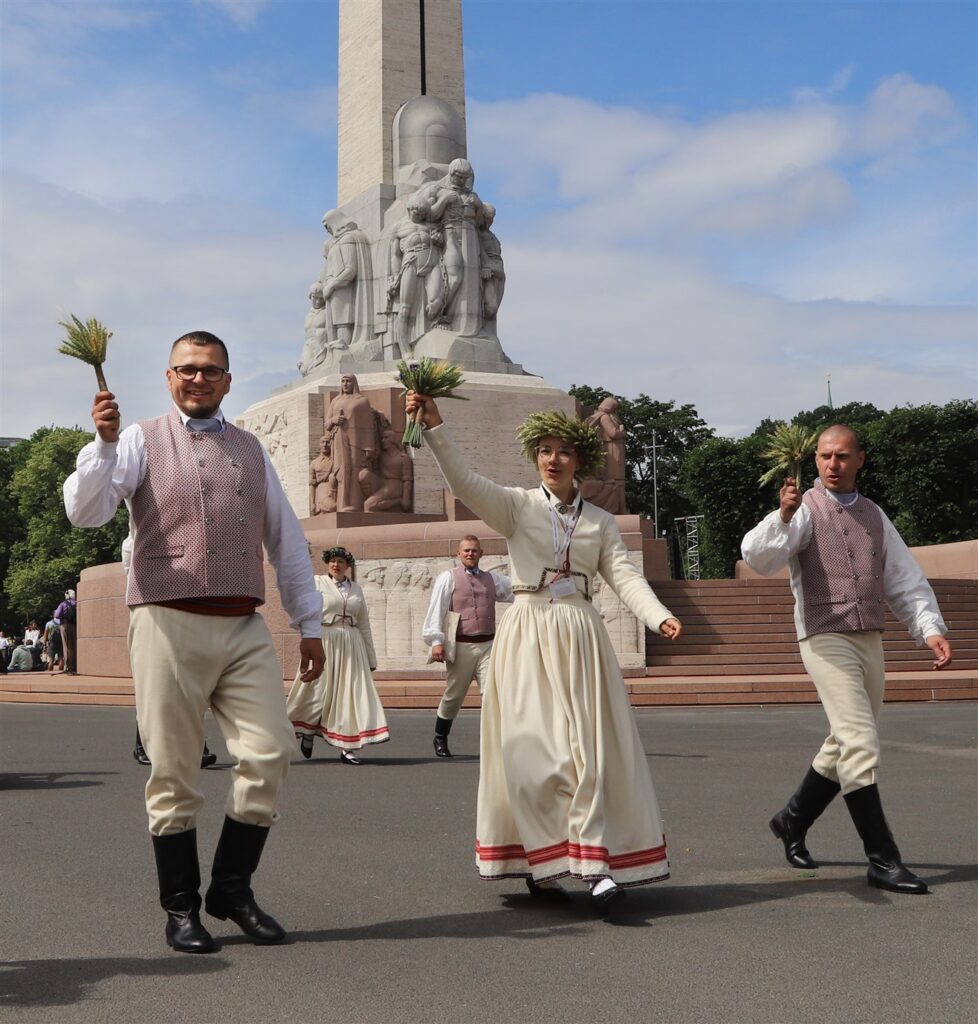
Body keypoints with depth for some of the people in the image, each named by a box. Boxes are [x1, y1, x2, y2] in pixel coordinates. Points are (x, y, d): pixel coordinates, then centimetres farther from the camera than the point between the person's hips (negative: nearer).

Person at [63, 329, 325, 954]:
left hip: (245, 629, 3)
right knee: (174, 773, 1)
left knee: (270, 754, -6)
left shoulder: (250, 449, 19)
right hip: (168, 624, -3)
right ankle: (181, 907, 15)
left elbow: (287, 539, 20)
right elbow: (85, 512, -6)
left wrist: (310, 623, 16)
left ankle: (232, 888, 12)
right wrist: (104, 441, -19)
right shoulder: (141, 441, 8)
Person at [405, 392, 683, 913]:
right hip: (527, 634, -2)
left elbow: (625, 576, 1)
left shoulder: (600, 521, 11)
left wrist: (660, 616, -16)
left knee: (590, 746, -6)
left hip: (581, 636, 2)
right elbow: (464, 481, -12)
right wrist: (435, 428, -26)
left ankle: (595, 862, -7)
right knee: (531, 747, -2)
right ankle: (540, 861, 9)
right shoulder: (517, 505, 4)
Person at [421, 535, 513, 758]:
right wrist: (436, 641, -11)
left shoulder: (493, 579, 15)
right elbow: (436, 610, -3)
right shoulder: (448, 578, 3)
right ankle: (440, 739, 31)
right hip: (461, 646, -2)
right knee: (453, 696, 10)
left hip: (488, 645, 3)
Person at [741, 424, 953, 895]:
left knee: (845, 747, 14)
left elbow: (905, 579, 17)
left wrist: (931, 628, 4)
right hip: (826, 639, -7)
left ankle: (793, 820, 34)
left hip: (870, 641, 7)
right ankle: (882, 860, -9)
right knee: (860, 744, -14)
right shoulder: (804, 509, -2)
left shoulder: (874, 516, 16)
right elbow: (758, 557, -18)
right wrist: (783, 516, -34)